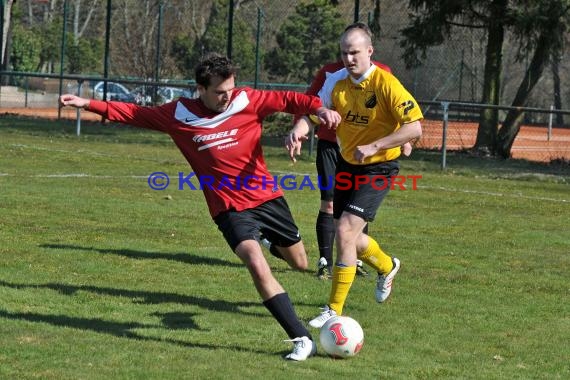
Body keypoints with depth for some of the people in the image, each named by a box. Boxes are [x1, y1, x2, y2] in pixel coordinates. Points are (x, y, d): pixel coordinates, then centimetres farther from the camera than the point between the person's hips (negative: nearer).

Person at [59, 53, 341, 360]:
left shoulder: (247, 101, -6)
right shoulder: (178, 114, -5)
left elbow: (288, 100, -6)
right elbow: (133, 114, 5)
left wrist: (319, 108, -25)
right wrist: (88, 104, 3)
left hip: (267, 197, 2)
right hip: (230, 208, -2)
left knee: (300, 264, 17)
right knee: (258, 267, -24)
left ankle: (277, 248, 57)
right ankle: (302, 340, -18)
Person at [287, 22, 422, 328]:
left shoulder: (386, 85, -22)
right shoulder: (336, 81, -5)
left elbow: (414, 128, -25)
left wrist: (373, 147, -31)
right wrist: (299, 130, -32)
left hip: (378, 168, -7)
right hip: (347, 163, 7)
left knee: (345, 231, -18)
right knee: (348, 235, 17)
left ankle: (334, 310, -8)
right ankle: (387, 267, 50)